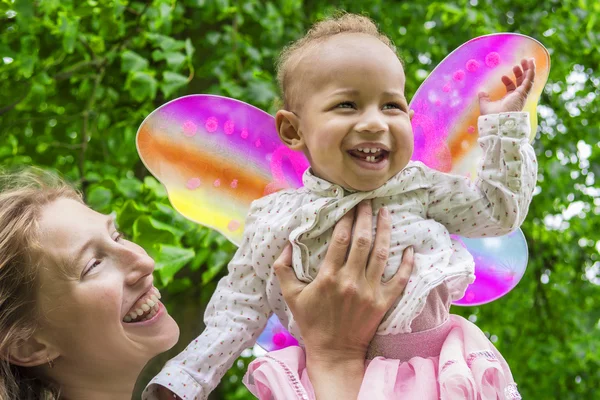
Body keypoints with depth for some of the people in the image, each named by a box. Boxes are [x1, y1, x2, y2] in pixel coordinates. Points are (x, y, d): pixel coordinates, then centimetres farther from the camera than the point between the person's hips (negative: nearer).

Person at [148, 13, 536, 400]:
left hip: (434, 368, 2)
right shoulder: (276, 220, -6)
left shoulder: (421, 188, -2)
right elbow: (239, 310, 2)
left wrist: (503, 123, -1)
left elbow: (499, 210, 5)